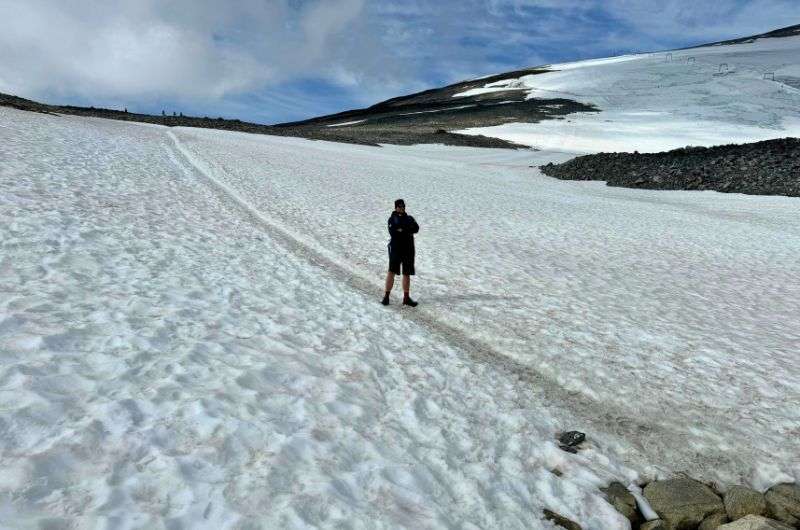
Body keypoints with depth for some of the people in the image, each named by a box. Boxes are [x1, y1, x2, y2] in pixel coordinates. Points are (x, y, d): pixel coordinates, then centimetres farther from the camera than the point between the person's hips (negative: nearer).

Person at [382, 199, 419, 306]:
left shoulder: (409, 218, 13)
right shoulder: (392, 219, 2)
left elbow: (416, 228, -6)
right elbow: (392, 232, -16)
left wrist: (402, 230, -15)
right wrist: (408, 232, -13)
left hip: (408, 249, 4)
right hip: (396, 248, -4)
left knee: (407, 274, 8)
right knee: (392, 271, -8)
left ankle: (406, 298, 16)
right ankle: (386, 296, -2)